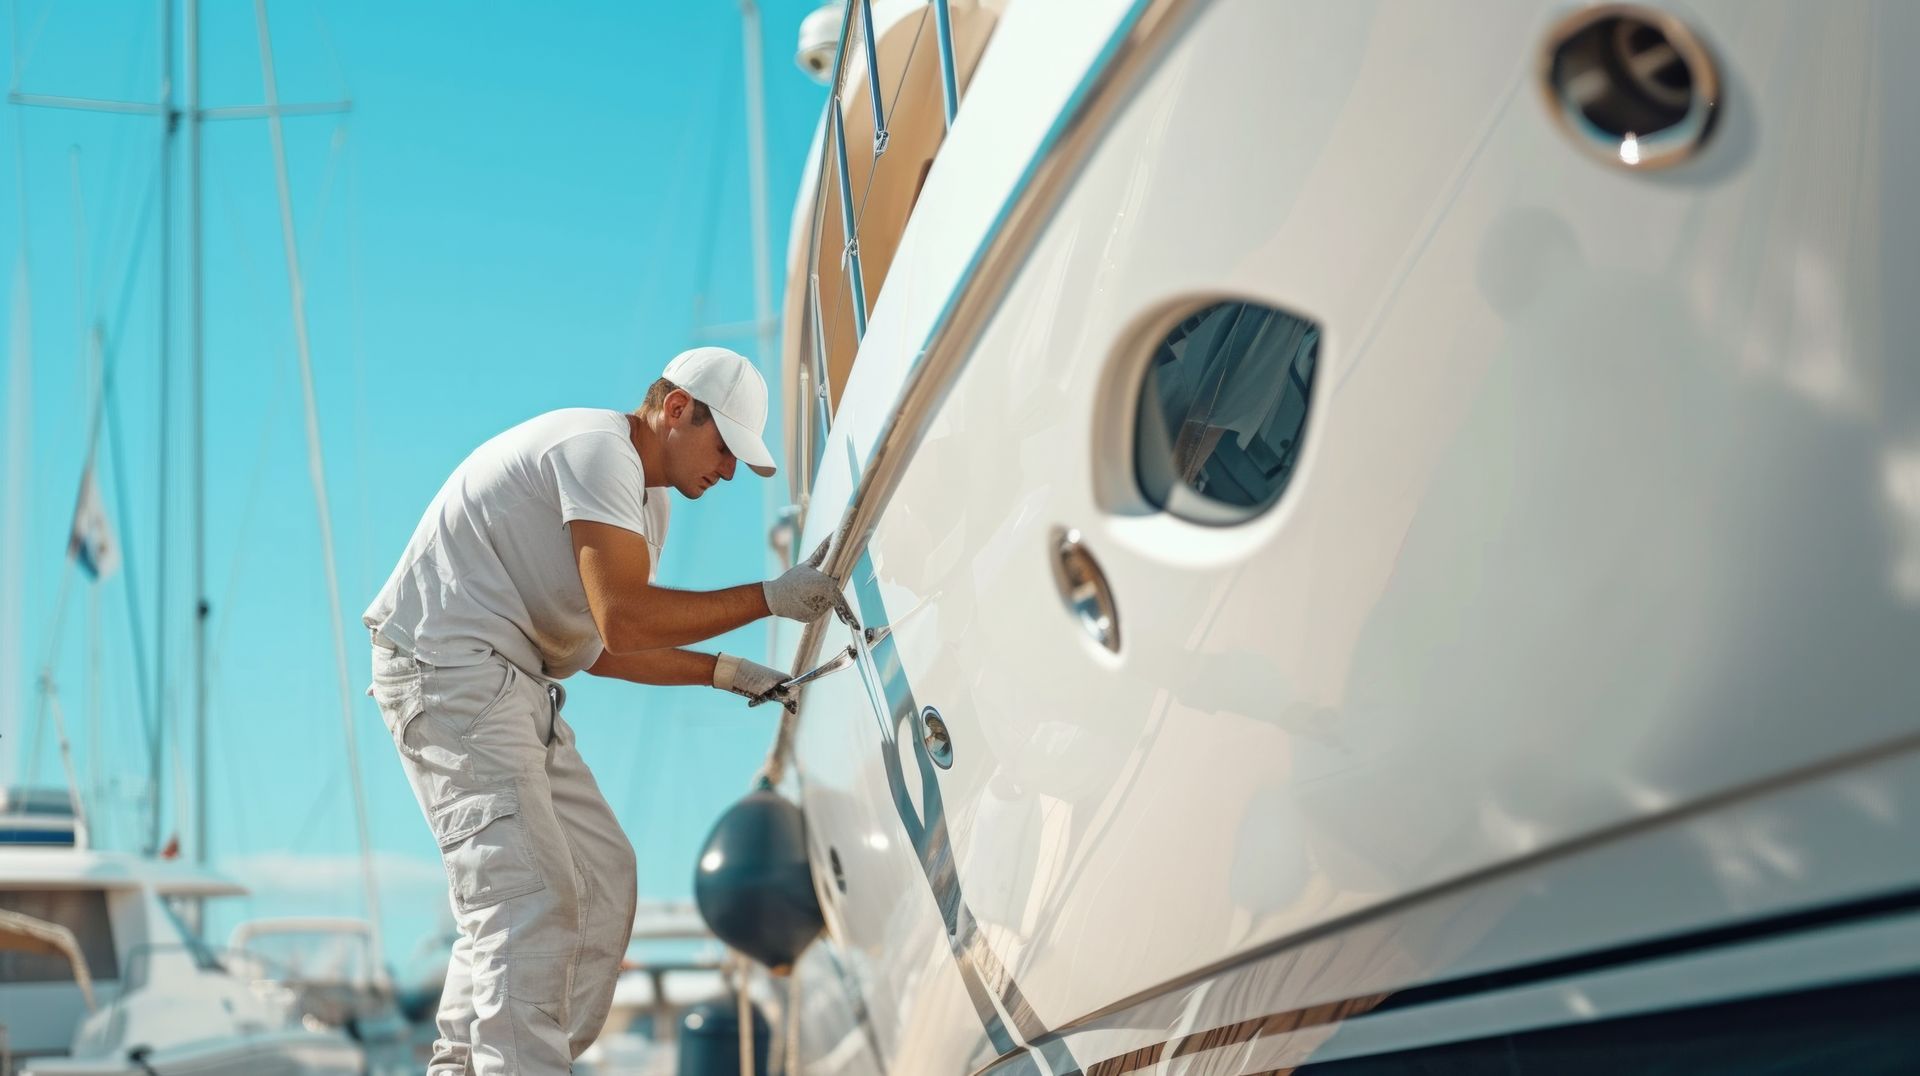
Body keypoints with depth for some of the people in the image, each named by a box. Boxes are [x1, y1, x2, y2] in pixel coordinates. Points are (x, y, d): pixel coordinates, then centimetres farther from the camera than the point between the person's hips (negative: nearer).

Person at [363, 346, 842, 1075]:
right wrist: (769, 598, -21)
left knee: (602, 874, 10)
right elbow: (623, 623, -26)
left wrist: (725, 673, 11)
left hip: (513, 684, 11)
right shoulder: (598, 448, -16)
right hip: (449, 669, -11)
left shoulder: (647, 502, 17)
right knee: (530, 896, -17)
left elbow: (599, 648, 19)